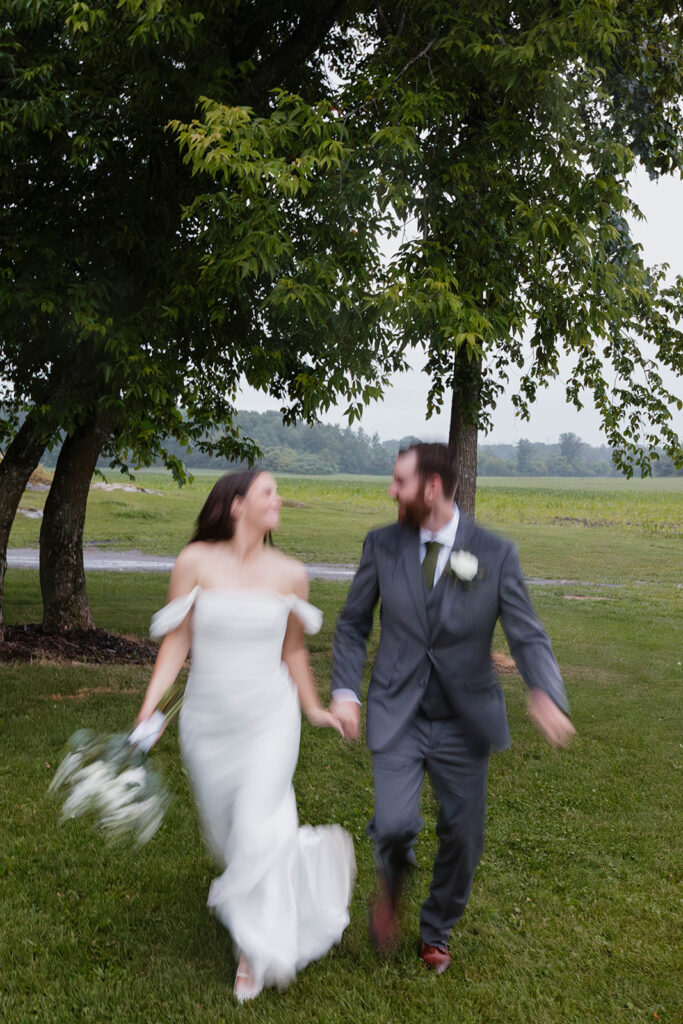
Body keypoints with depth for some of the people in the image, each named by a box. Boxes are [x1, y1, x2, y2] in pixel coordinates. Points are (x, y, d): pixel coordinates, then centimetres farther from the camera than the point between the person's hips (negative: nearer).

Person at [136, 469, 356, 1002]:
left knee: (257, 829, -9)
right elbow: (177, 640, -5)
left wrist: (313, 708, 13)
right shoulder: (195, 563, -9)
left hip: (269, 717, -1)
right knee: (225, 831, 16)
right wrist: (149, 708, -11)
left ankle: (257, 951, 13)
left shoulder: (290, 574, -5)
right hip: (208, 719, 1)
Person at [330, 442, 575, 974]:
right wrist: (345, 691, -4)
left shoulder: (495, 553, -10)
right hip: (398, 716, 0)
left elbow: (527, 635, -10)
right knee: (395, 825, -16)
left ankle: (437, 931, 39)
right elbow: (353, 624, 6)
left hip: (464, 721, 1)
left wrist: (546, 694, -30)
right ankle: (391, 886, 22)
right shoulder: (382, 545, -5)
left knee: (463, 837, 10)